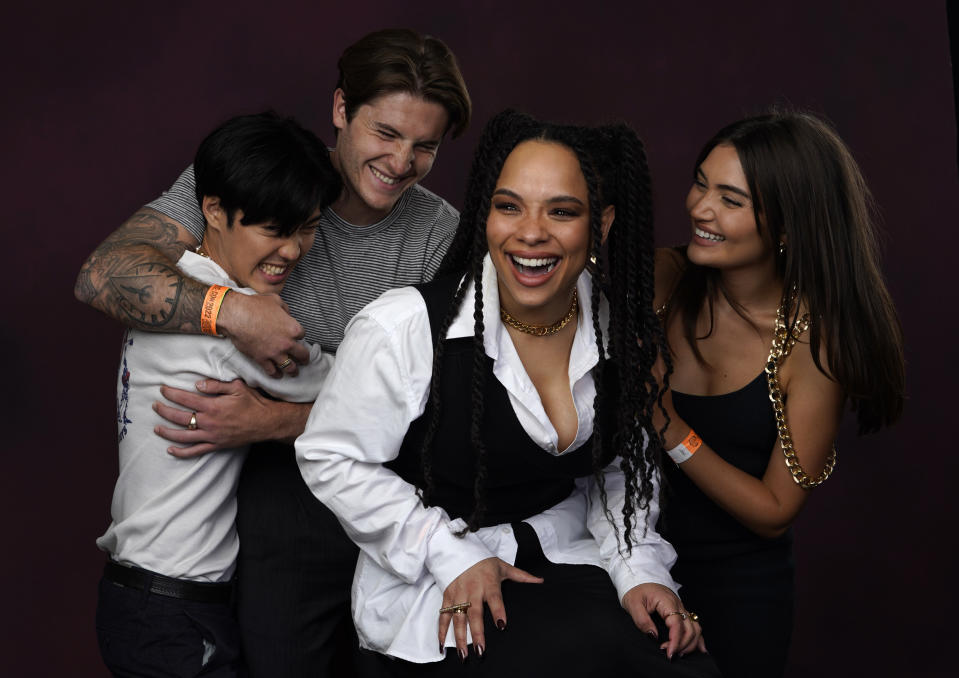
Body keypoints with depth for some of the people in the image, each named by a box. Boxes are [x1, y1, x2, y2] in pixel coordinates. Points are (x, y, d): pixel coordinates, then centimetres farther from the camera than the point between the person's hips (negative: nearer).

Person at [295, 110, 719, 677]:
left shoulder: (620, 332, -2)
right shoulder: (404, 328, -17)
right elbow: (333, 459, -9)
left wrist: (640, 571, -4)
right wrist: (452, 556, -14)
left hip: (571, 560, 5)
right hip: (437, 594, -5)